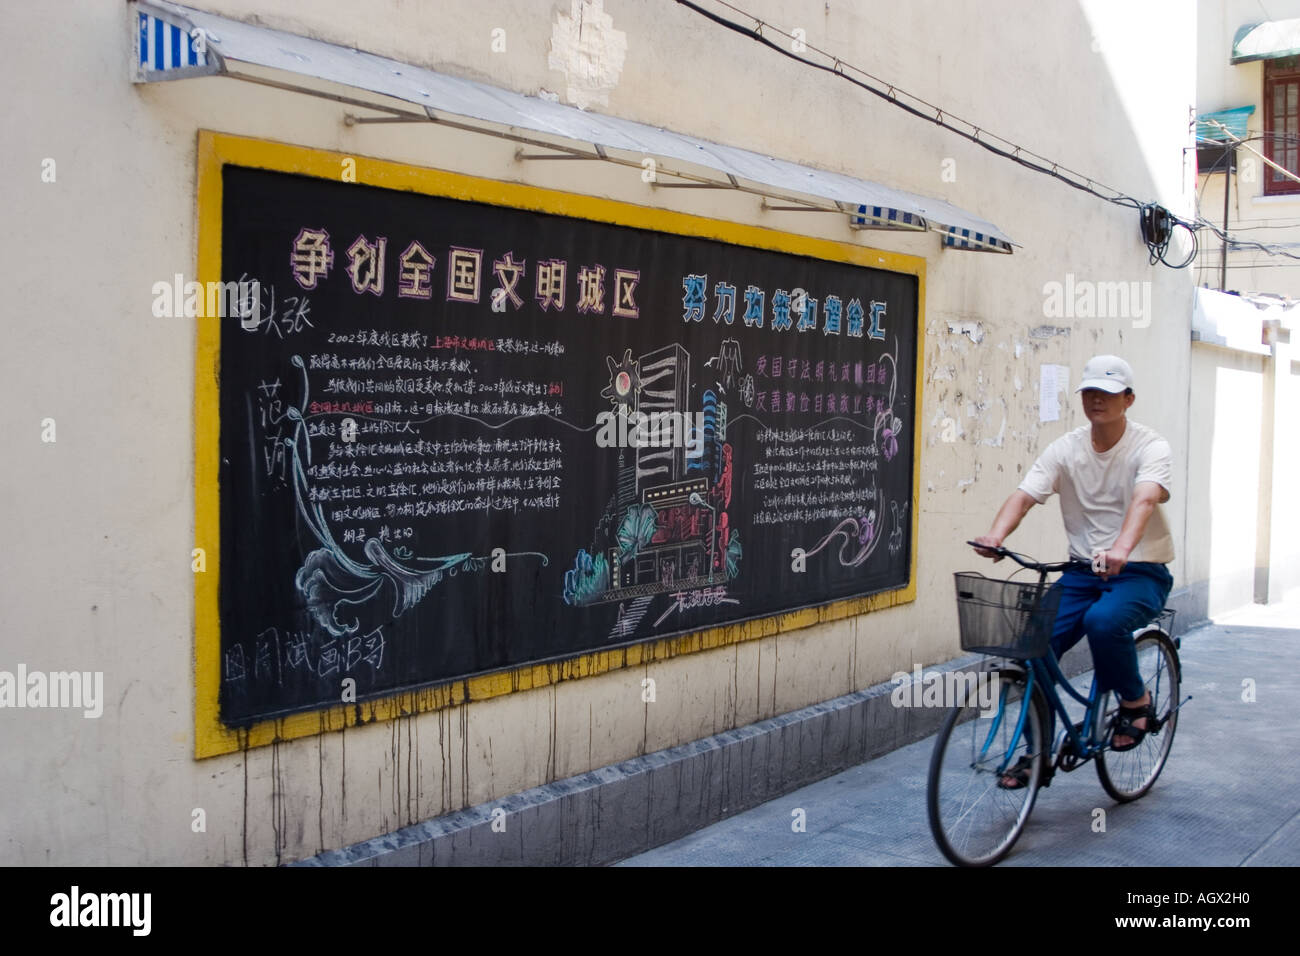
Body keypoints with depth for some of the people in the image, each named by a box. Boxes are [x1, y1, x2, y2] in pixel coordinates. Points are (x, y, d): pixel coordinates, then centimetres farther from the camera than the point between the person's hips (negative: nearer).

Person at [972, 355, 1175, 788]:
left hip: (1141, 572, -4)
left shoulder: (1151, 448, -10)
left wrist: (1121, 549, -51)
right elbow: (1025, 494, -13)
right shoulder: (1065, 448, 0)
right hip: (1082, 570, 4)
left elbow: (1145, 499, -30)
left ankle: (1136, 702, -3)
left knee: (1103, 621, -34)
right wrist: (995, 535, -35)